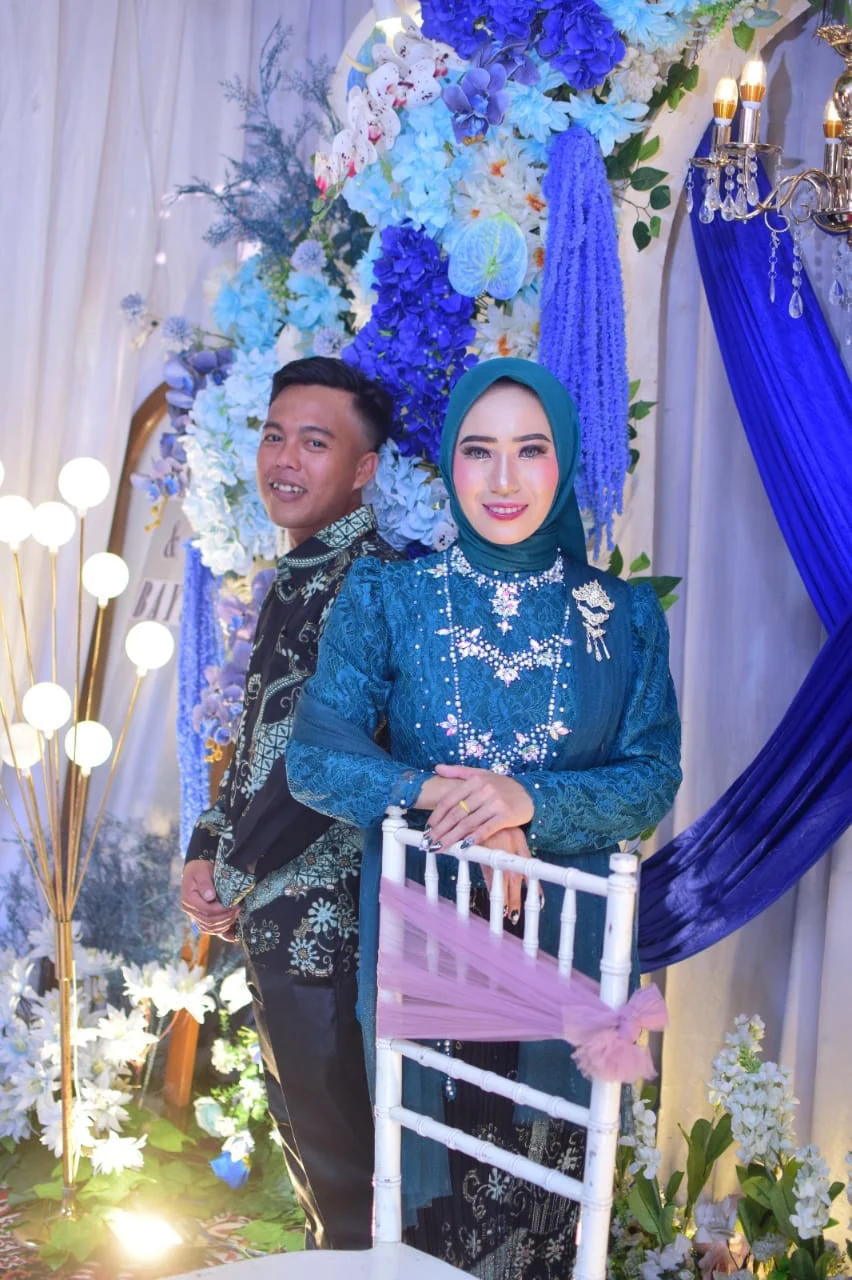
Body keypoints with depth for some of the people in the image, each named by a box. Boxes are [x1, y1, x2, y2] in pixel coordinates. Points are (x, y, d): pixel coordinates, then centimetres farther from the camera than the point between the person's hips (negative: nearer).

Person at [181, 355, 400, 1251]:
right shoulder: (295, 575, 11)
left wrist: (231, 875, -14)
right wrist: (208, 848, 5)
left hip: (322, 917, -9)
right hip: (272, 913, 9)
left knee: (336, 1151, 4)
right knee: (303, 1121, 24)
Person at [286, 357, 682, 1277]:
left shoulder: (624, 614, 2)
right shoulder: (387, 598, 0)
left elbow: (654, 782, -2)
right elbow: (314, 761, -6)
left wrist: (533, 803, -19)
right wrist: (435, 793, -20)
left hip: (565, 935, 1)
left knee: (548, 1159, 9)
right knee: (425, 1174, 8)